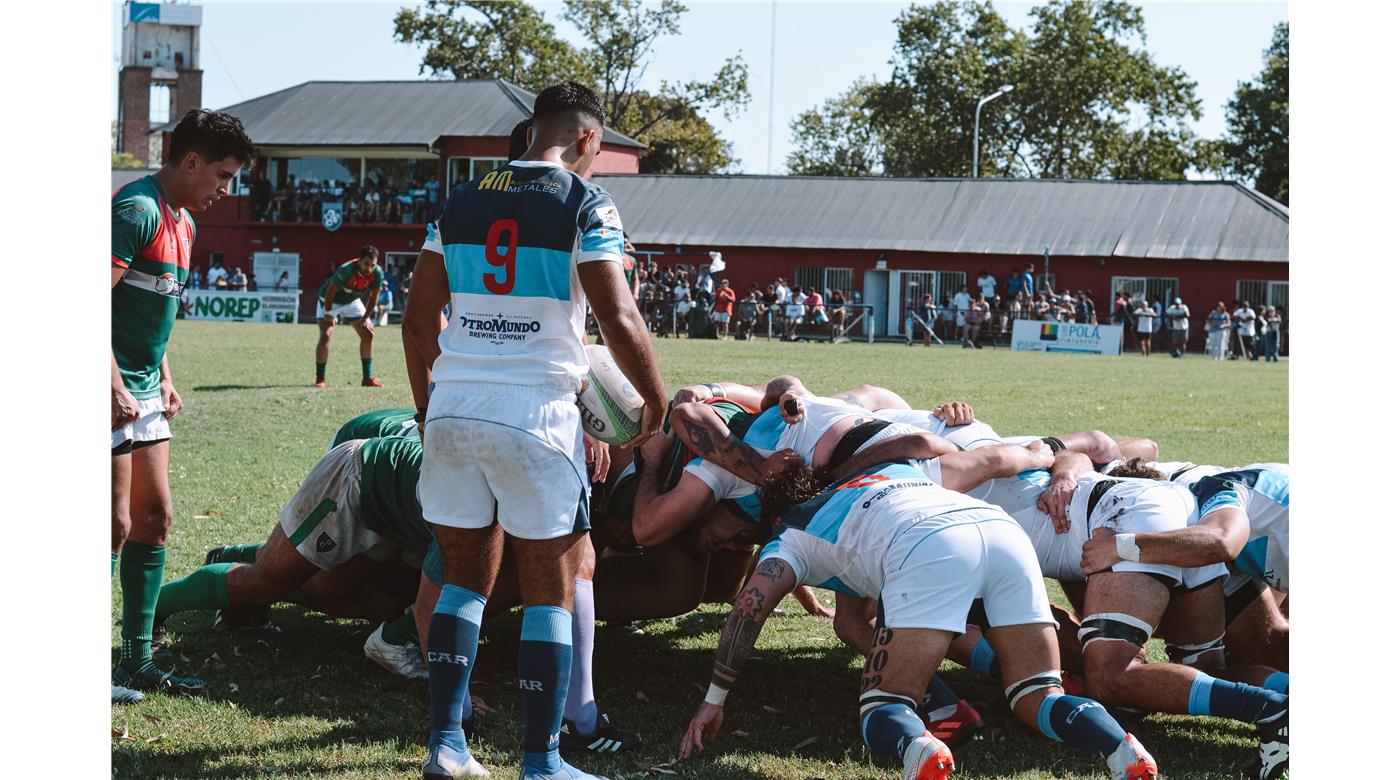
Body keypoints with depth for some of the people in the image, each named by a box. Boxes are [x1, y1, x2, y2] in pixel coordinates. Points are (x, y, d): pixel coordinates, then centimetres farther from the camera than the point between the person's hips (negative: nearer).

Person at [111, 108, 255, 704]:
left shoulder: (182, 221, 15)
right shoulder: (137, 210, -16)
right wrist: (115, 388, -23)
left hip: (145, 393, 10)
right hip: (115, 393, -10)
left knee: (154, 519, 11)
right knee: (117, 526, -6)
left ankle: (137, 659, 19)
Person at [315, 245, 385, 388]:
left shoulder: (377, 274, -24)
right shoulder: (345, 271, -39)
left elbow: (373, 298, -9)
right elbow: (330, 293, -26)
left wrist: (365, 319, -8)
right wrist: (328, 314, -18)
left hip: (353, 301, 5)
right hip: (331, 301, -5)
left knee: (368, 333, -2)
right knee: (325, 335, -19)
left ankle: (367, 378, 4)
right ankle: (320, 379, -10)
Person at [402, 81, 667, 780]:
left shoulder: (460, 202, 12)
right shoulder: (585, 205, -4)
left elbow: (419, 319, 14)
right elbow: (618, 321, -12)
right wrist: (655, 399, 4)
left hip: (452, 407, 5)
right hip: (535, 412, -5)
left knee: (466, 575, 16)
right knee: (552, 587, 5)